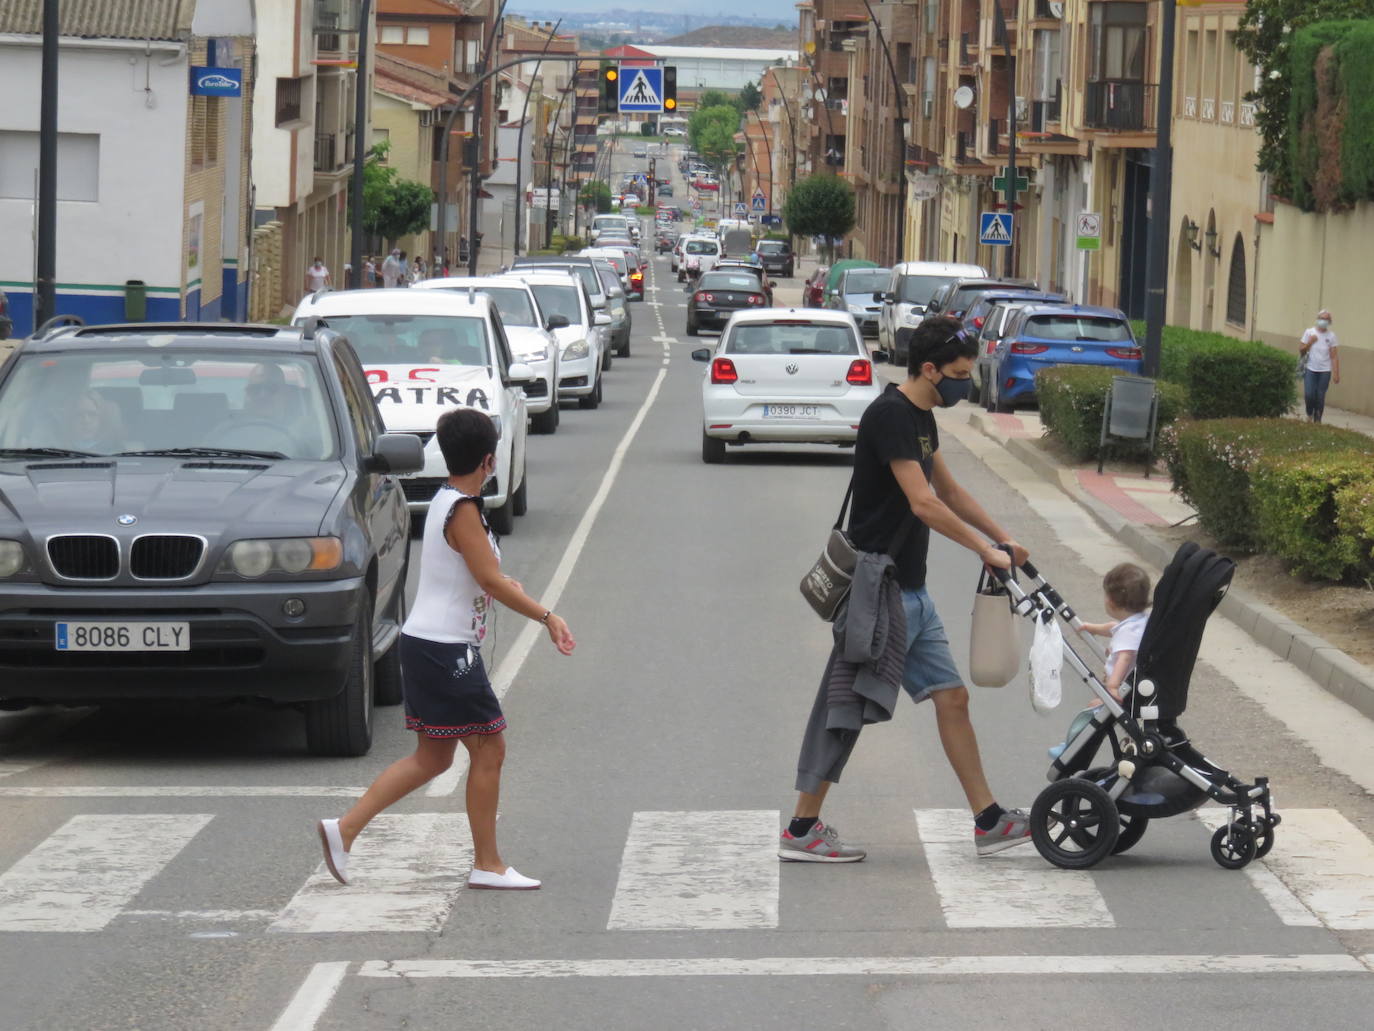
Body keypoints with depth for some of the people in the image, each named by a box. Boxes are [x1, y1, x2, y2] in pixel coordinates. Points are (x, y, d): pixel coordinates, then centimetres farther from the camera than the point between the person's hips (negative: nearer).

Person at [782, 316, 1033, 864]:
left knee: (952, 698, 8)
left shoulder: (921, 417, 12)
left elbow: (950, 490, 25)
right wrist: (987, 550, -17)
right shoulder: (889, 415, -18)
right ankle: (801, 830, 5)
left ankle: (988, 820, 12)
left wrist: (1003, 538, 20)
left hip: (910, 592, 10)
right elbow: (923, 504, -23)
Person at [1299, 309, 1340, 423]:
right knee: (1309, 394, -10)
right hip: (1310, 369, 0)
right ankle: (1309, 414, 17)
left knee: (1320, 397, -2)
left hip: (1325, 371, 0)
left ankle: (1317, 421, 10)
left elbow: (1334, 356, -1)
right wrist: (1310, 342, -12)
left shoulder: (1331, 336, 1)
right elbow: (1301, 350, 5)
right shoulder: (1309, 332, 3)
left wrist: (1336, 373, -6)